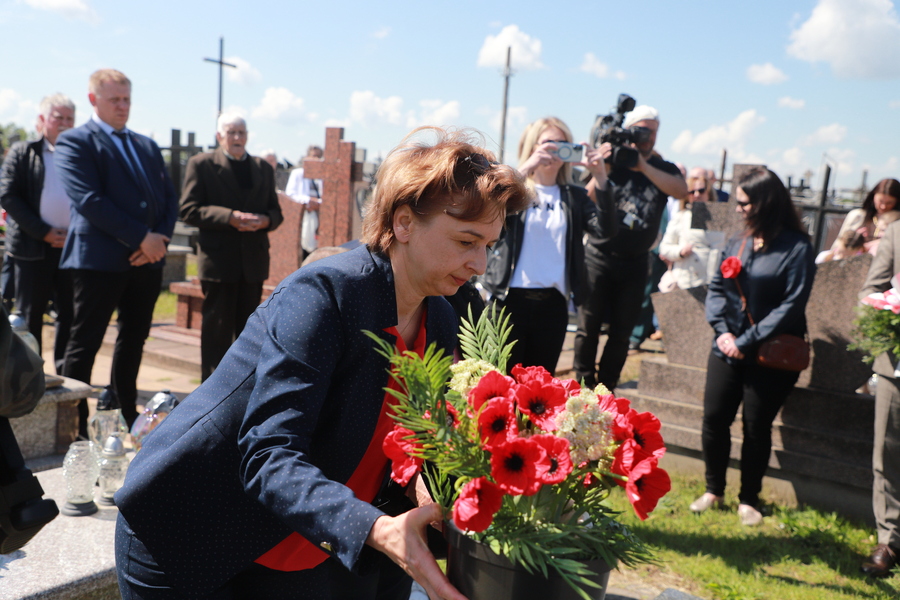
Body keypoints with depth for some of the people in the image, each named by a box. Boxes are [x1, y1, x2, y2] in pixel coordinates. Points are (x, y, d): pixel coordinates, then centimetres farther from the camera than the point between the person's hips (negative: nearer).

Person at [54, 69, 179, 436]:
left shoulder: (147, 146, 19)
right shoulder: (74, 142, -2)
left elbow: (169, 198, 12)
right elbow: (88, 200, -15)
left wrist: (160, 239, -6)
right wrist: (141, 237, -17)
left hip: (148, 259, 7)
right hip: (100, 259, -6)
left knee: (134, 340, 14)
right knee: (84, 344, -1)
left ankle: (126, 413, 26)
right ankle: (75, 425, 8)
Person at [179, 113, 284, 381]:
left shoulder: (263, 168, 16)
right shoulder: (201, 164, 2)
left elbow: (275, 211, 15)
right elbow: (189, 210, -7)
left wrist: (265, 220, -9)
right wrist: (230, 217, -18)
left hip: (254, 261, 4)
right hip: (218, 260, -4)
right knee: (217, 328, 0)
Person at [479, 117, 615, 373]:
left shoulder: (574, 196, 10)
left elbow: (605, 228, -6)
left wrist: (600, 177, -15)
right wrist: (526, 169, -25)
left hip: (553, 304, 3)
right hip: (511, 300, -3)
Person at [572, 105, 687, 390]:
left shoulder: (664, 169, 7)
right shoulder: (612, 161, 1)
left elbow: (681, 190, -15)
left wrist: (643, 166, -22)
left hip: (635, 262, 3)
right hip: (599, 257, -2)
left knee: (621, 333, 7)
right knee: (588, 328, -2)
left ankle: (605, 389, 17)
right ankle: (583, 387, 7)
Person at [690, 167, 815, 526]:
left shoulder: (797, 249, -9)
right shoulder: (738, 244, 9)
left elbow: (792, 305, -15)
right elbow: (716, 288, 8)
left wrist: (748, 342, -17)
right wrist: (722, 331, -8)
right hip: (727, 350, 5)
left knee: (757, 427, 5)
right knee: (714, 418, 3)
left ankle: (749, 500, 23)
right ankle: (714, 491, 22)